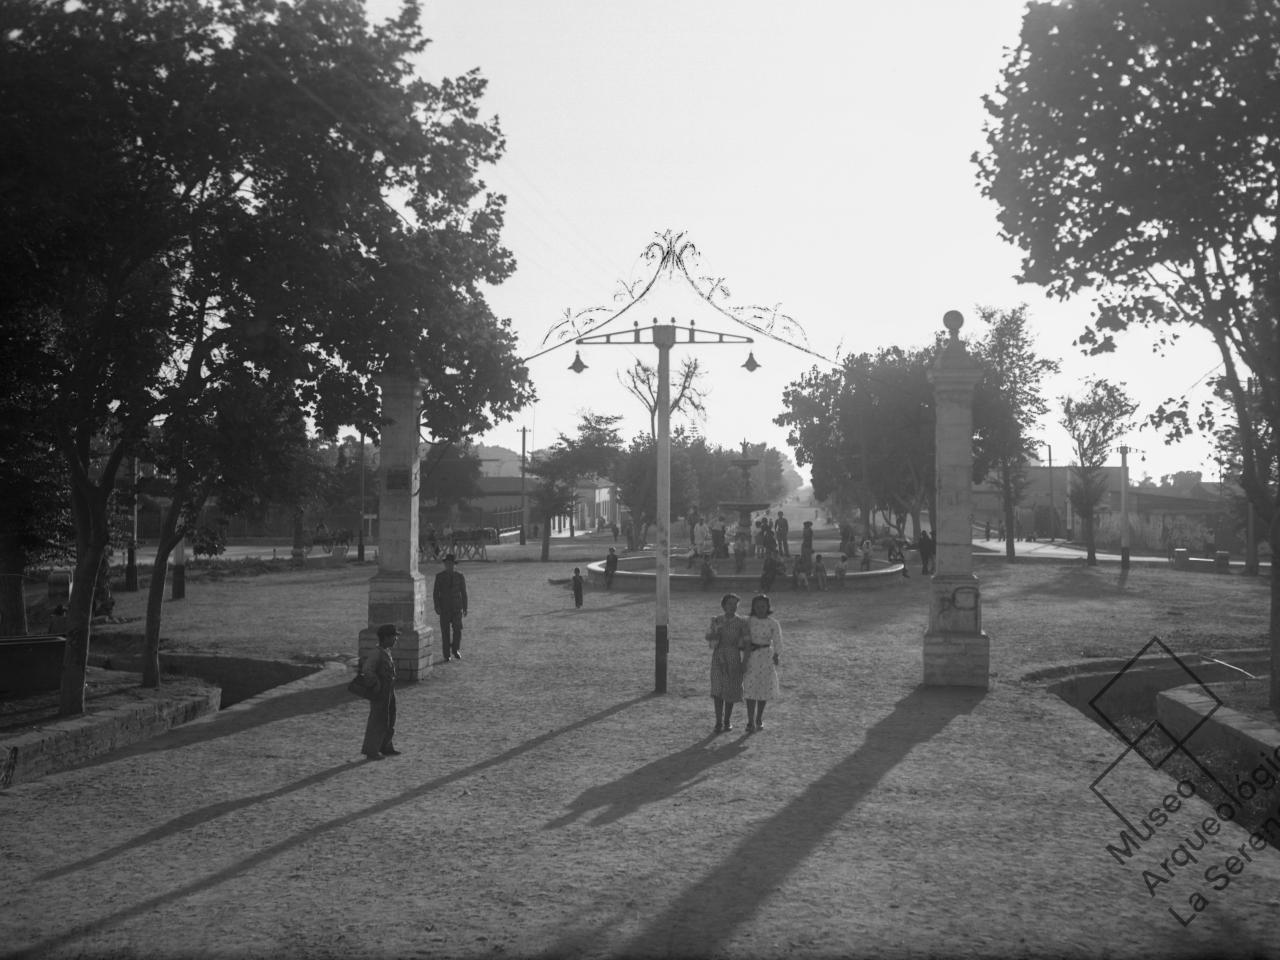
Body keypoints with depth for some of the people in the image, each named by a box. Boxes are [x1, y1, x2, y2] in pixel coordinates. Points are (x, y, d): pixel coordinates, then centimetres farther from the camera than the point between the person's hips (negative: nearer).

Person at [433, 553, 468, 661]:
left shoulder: (460, 577, 5)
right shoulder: (439, 576, 1)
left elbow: (463, 593, 8)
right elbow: (435, 593, 1)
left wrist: (465, 608, 4)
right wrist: (437, 607, -10)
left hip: (457, 608, 1)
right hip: (444, 608, -1)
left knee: (457, 630, -9)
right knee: (445, 632, -2)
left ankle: (455, 650, 15)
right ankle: (447, 655, 5)